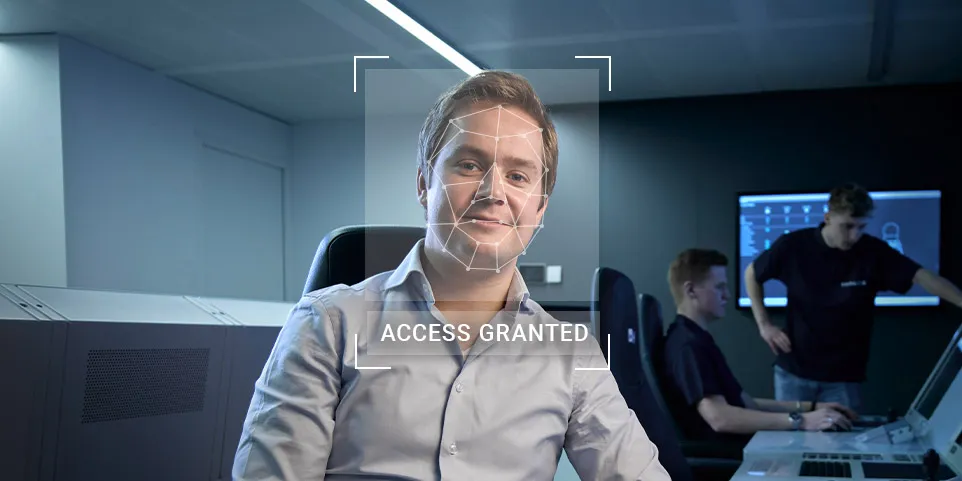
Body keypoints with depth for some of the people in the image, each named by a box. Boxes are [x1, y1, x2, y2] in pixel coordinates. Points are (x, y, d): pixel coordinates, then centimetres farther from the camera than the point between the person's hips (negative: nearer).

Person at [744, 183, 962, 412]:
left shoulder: (874, 252, -10)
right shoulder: (792, 245, -10)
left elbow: (923, 276, -19)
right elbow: (752, 274, 4)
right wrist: (764, 324, -2)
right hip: (793, 370, 0)